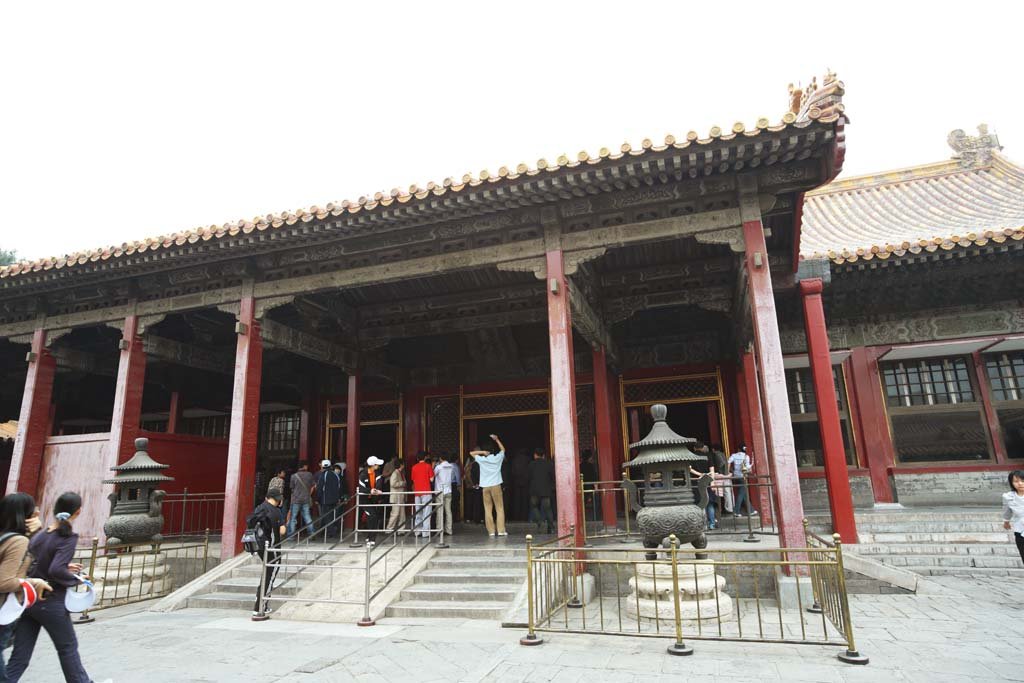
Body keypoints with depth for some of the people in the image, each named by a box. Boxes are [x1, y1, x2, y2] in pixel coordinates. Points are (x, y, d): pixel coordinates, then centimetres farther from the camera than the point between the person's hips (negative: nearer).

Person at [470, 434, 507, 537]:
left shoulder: (481, 460, 1)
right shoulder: (497, 458, 2)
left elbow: (471, 453, 15)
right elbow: (503, 449, 21)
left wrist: (482, 452, 5)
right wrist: (497, 440, 23)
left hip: (485, 487, 1)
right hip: (496, 486, -1)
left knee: (488, 509, 6)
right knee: (499, 508, 3)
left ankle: (491, 531, 4)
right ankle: (501, 530, -2)